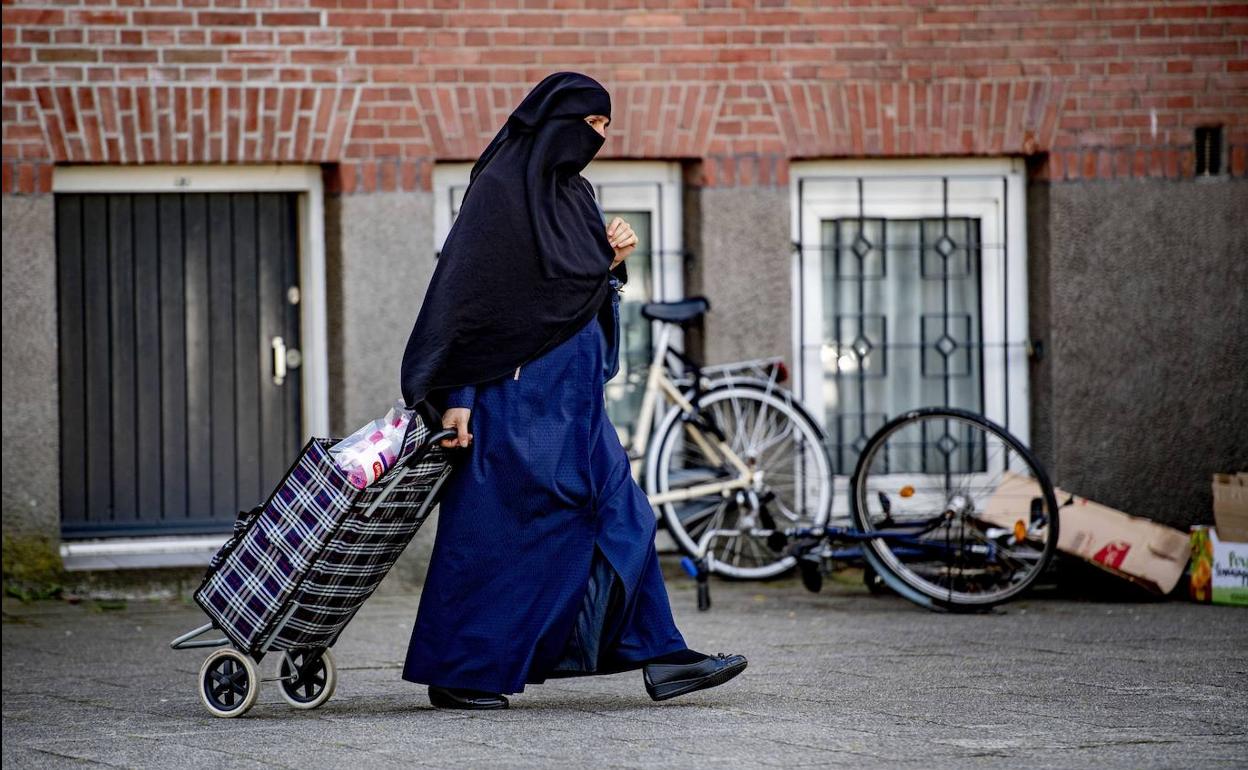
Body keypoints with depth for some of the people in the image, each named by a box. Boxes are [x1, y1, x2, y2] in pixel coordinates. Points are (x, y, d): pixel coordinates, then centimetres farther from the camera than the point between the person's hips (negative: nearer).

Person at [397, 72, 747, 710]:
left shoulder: (574, 195, 14)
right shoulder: (499, 190, -11)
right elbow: (461, 291, -15)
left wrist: (612, 263, 0)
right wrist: (456, 396, -19)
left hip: (573, 395, 9)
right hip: (516, 391, -9)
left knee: (620, 516, 5)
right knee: (493, 533, -3)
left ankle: (658, 657, 6)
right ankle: (456, 675, 5)